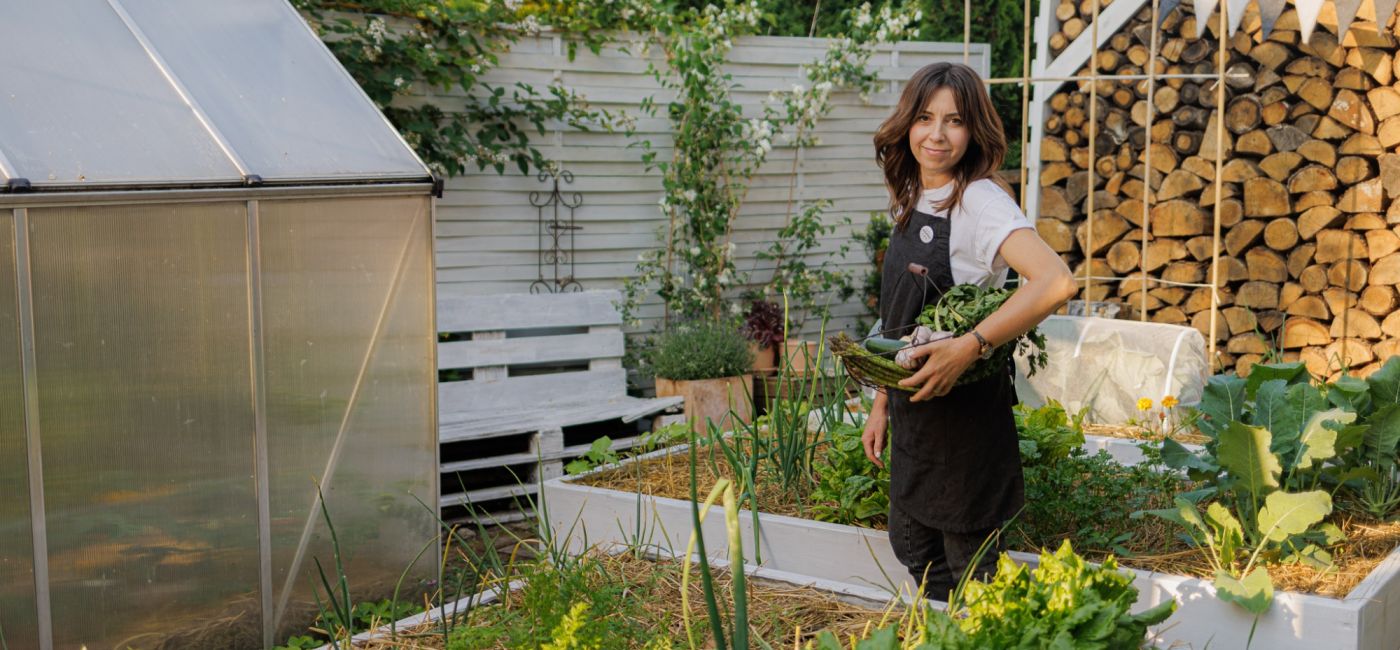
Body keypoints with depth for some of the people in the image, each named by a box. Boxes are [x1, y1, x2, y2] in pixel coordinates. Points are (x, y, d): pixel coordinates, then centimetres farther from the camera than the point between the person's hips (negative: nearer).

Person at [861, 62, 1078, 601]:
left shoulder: (980, 201, -17)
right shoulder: (910, 201, 7)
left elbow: (1056, 282, -33)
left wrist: (968, 348, -36)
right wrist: (882, 403, 13)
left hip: (965, 411, -8)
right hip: (915, 411, 8)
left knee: (968, 566, 5)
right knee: (911, 546, 20)